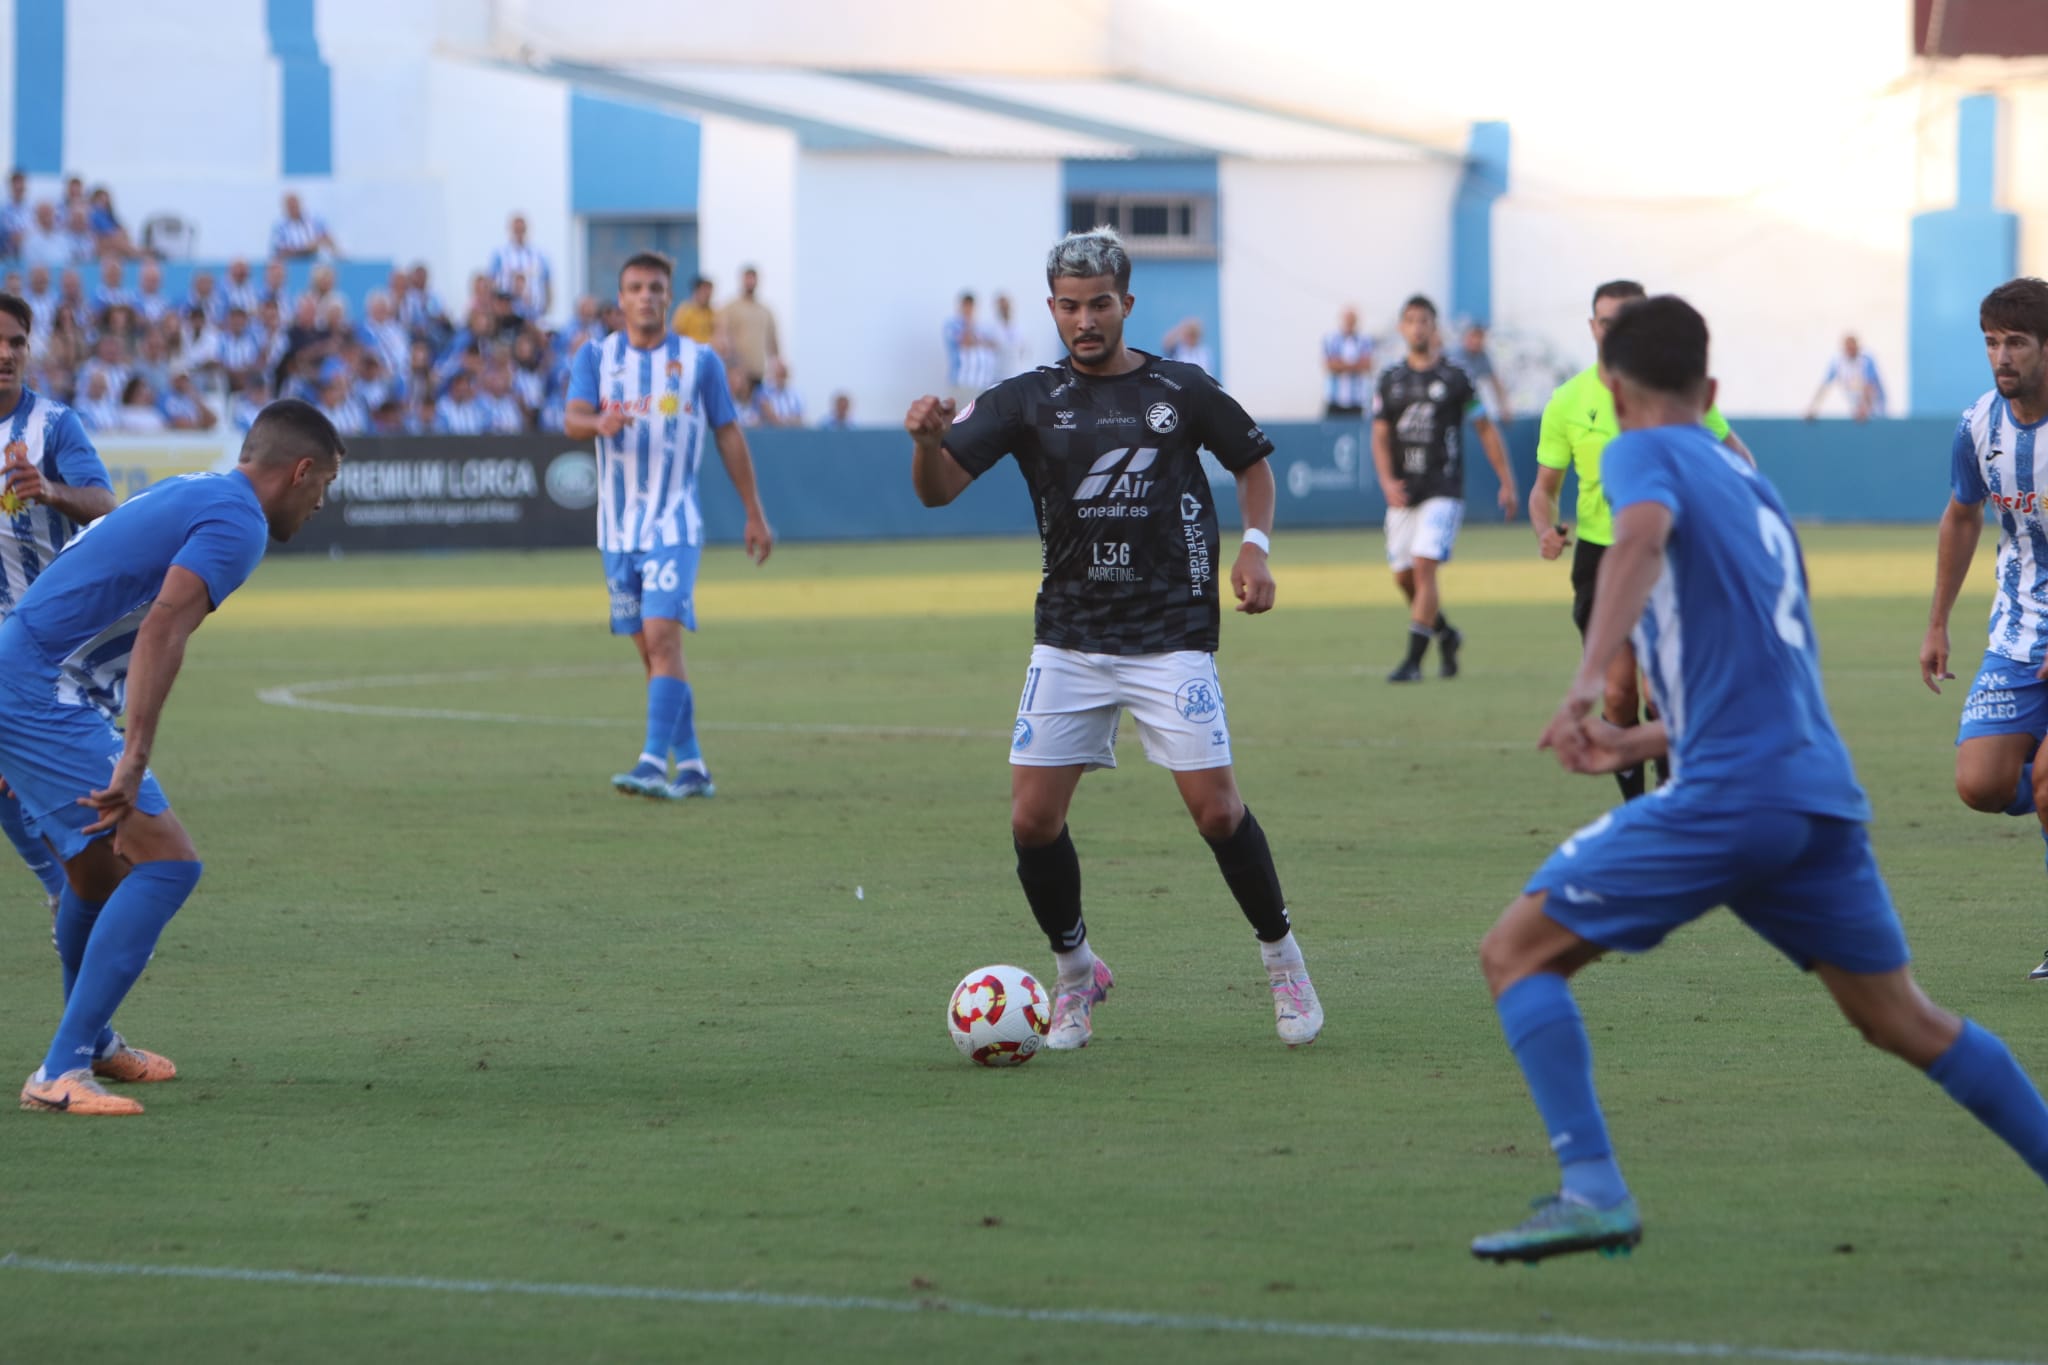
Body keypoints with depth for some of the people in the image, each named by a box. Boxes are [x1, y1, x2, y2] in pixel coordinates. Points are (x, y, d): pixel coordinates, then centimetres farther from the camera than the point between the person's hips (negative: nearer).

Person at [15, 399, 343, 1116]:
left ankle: (90, 1040, 46)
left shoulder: (188, 495, 20)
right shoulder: (237, 523, -11)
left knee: (100, 868, 26)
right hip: (43, 699, -10)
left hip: (23, 684, 10)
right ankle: (59, 1072, -19)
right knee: (165, 862, -14)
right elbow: (163, 629, -25)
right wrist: (133, 761, -30)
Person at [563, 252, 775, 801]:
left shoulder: (699, 360, 2)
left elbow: (728, 435, 8)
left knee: (662, 636, -18)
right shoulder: (596, 357, 5)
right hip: (618, 527, 3)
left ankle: (654, 763, -25)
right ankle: (691, 767, 16)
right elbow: (572, 419, -9)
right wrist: (598, 423, -34)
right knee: (652, 650, 8)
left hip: (674, 525, -3)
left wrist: (755, 515, 9)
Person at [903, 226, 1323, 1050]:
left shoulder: (1181, 393, 0)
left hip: (1172, 639, -2)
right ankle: (1076, 973, 17)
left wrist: (1255, 546, -2)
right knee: (1033, 820, -5)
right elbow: (939, 488, -8)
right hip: (1068, 641, 2)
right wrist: (928, 439, -30)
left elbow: (1253, 463, 15)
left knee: (1216, 810, -9)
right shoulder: (1027, 400, 1)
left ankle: (1281, 959, 13)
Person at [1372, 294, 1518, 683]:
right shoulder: (1390, 380, 9)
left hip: (1443, 491, -5)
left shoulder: (1454, 378, -1)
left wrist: (1507, 483, 5)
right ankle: (1446, 635, 32)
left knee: (1424, 567, -16)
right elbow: (1380, 437, 6)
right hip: (1403, 492, 5)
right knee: (1403, 576, 7)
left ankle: (1413, 660, -16)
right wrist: (1387, 480, -12)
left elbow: (1486, 429, 6)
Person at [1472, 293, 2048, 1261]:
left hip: (1727, 793, -7)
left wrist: (1587, 682, -33)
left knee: (1517, 953, -1)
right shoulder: (1751, 482, 26)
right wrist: (1643, 742, 41)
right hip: (1822, 792, 7)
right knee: (1902, 1019, 20)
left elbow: (1642, 533, -23)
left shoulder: (1642, 453, 3)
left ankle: (1592, 1191, -15)